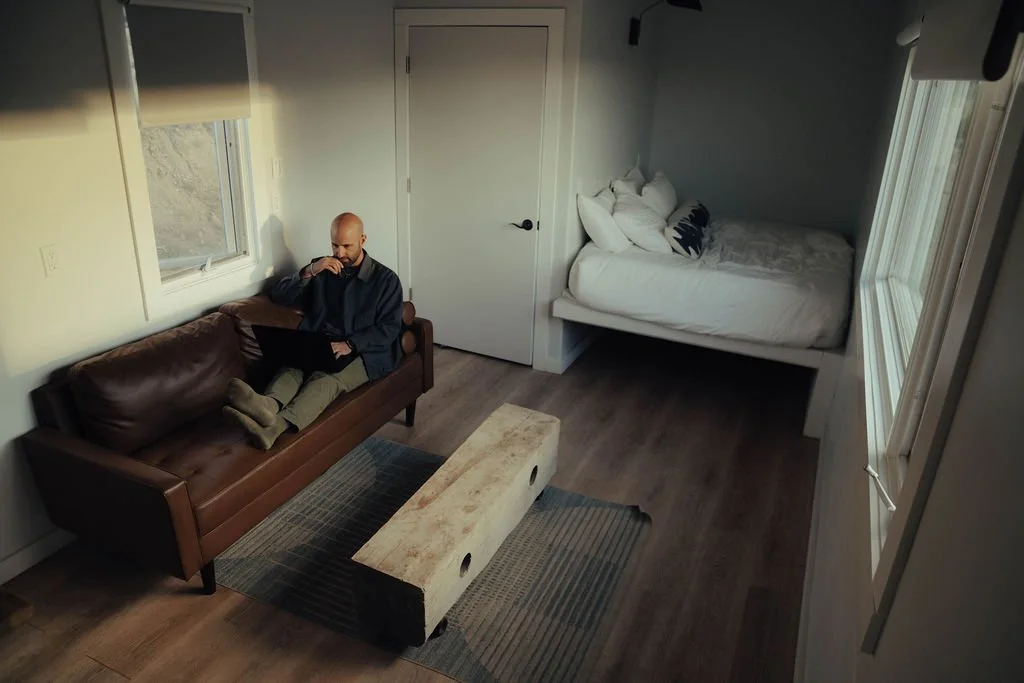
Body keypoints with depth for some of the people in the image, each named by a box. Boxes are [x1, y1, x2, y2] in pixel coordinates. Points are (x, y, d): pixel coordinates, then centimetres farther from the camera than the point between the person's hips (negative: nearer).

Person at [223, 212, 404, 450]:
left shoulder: (386, 279, 4)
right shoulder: (322, 269, 14)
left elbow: (390, 328, -4)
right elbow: (278, 295, 7)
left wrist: (350, 344, -19)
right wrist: (309, 272, -10)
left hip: (363, 352, -3)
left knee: (326, 379, -37)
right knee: (292, 367, -33)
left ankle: (275, 425, -63)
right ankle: (267, 406, -65)